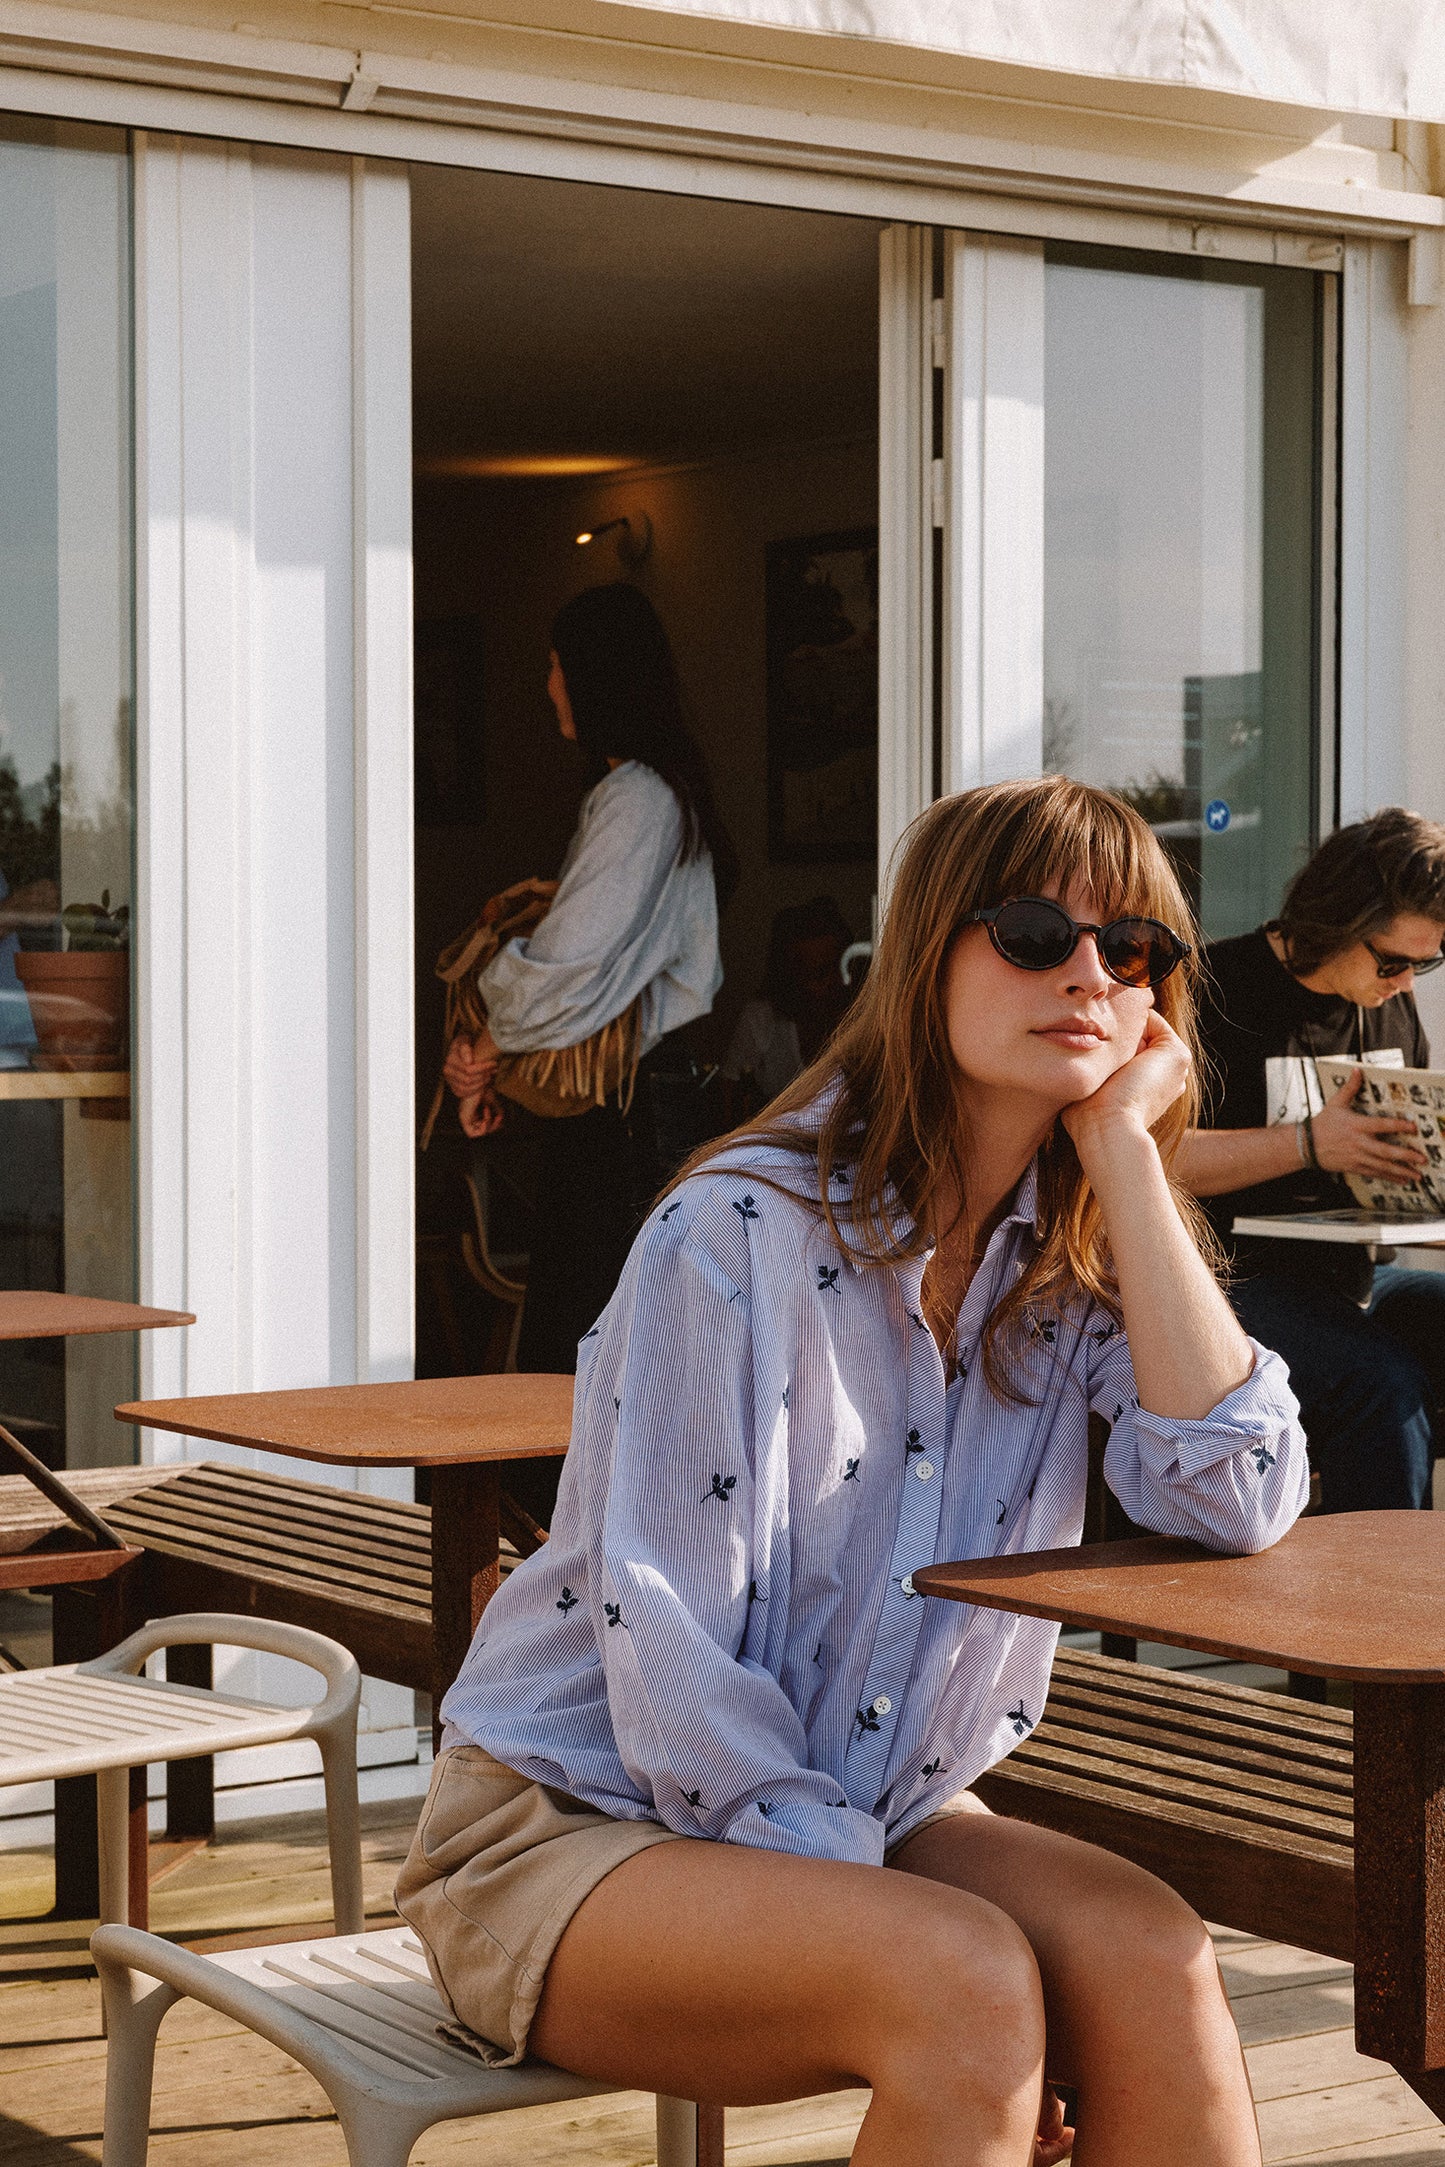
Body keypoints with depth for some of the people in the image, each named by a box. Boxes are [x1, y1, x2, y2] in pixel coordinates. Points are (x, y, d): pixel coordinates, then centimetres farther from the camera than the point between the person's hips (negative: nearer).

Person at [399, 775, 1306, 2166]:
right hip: (573, 1829, -5)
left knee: (1149, 1960, -24)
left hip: (865, 1818, 6)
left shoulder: (1079, 1261, 2)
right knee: (974, 1979, -32)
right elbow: (669, 1659, -18)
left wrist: (1124, 1154, -14)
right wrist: (871, 1913, -20)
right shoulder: (741, 1235, -16)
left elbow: (1237, 1500, -16)